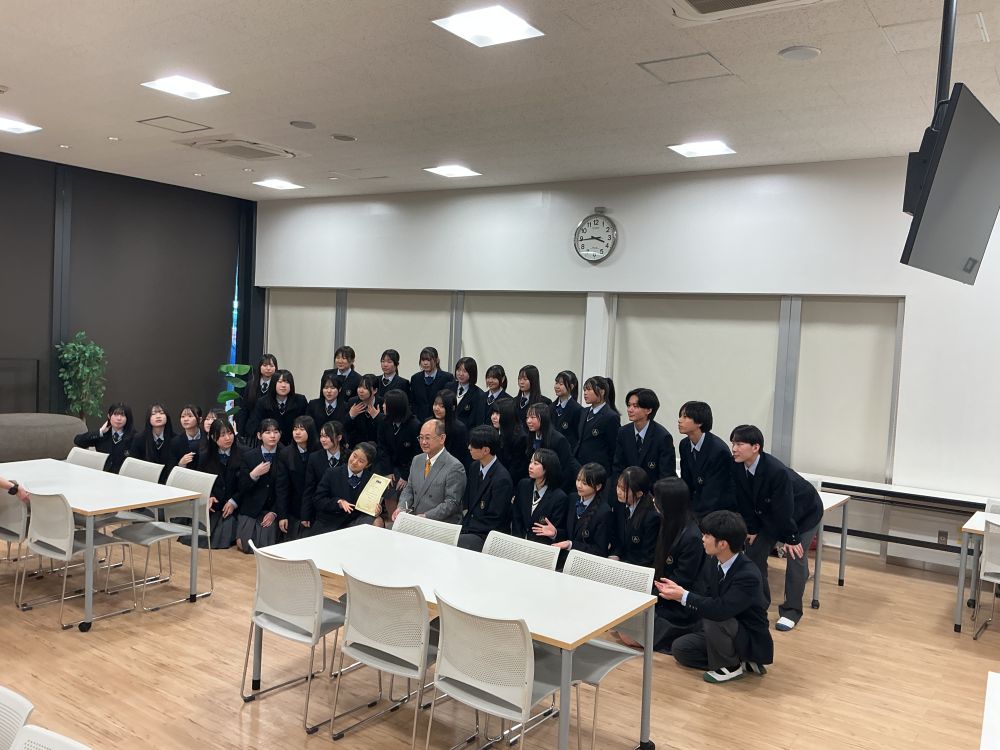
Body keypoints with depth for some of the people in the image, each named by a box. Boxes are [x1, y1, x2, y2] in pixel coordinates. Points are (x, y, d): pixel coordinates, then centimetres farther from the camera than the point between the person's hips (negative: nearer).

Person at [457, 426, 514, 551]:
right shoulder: (474, 467, 6)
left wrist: (466, 529, -14)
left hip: (487, 536, -7)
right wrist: (463, 522, -1)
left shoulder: (502, 479, -19)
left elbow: (495, 519, -16)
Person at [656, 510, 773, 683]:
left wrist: (684, 596, -32)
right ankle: (740, 661, 6)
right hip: (726, 631, 8)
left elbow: (720, 609, -39)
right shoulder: (714, 565, -5)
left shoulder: (748, 575, -30)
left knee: (712, 618, -33)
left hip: (751, 641, -8)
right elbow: (702, 596, -4)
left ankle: (730, 666, -7)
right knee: (680, 648, 0)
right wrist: (678, 590, -21)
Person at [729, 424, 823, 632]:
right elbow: (744, 502, -11)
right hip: (769, 514, 7)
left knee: (795, 557, -11)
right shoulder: (737, 467, -23)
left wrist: (791, 538, -22)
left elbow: (784, 509, -31)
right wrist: (752, 529, -6)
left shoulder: (777, 471, -40)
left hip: (804, 513, -6)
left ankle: (791, 611, 2)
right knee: (754, 550, 4)